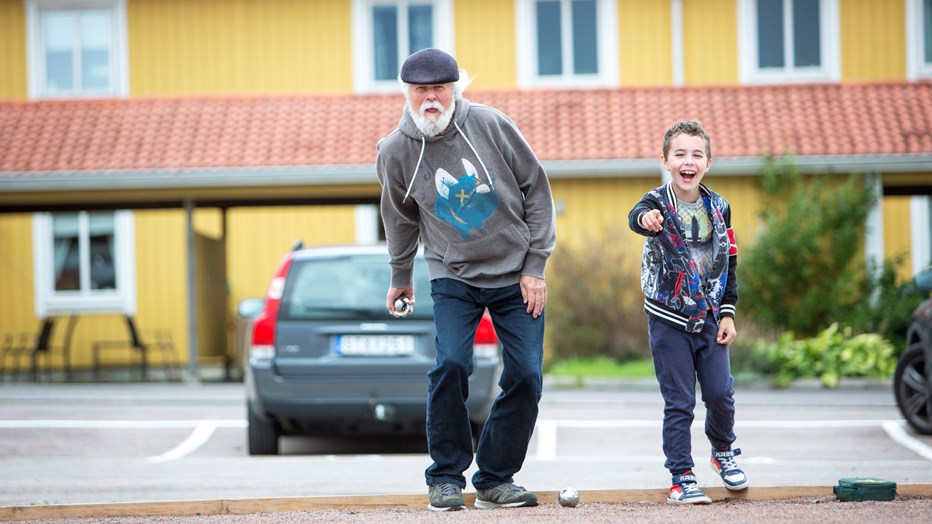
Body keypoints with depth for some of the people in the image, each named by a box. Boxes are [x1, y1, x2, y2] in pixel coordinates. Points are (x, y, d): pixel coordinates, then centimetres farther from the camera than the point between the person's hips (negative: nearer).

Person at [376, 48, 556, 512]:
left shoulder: (490, 125, -13)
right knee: (451, 365, -19)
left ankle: (495, 479, 9)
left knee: (526, 376, -5)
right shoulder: (395, 152, -9)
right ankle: (446, 478, -3)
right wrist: (400, 277, 22)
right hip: (453, 278, 0)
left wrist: (535, 266, -6)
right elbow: (400, 216, 11)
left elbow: (536, 190, -4)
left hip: (517, 275, 1)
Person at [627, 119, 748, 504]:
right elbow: (637, 217, -35)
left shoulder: (719, 207, 3)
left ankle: (723, 451, 30)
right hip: (669, 319, -3)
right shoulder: (658, 203, -10)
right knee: (679, 402, -3)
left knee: (720, 393, 2)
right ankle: (682, 478, 5)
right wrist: (646, 219, -60)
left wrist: (727, 313, 4)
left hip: (709, 317, 3)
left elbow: (729, 261, 10)